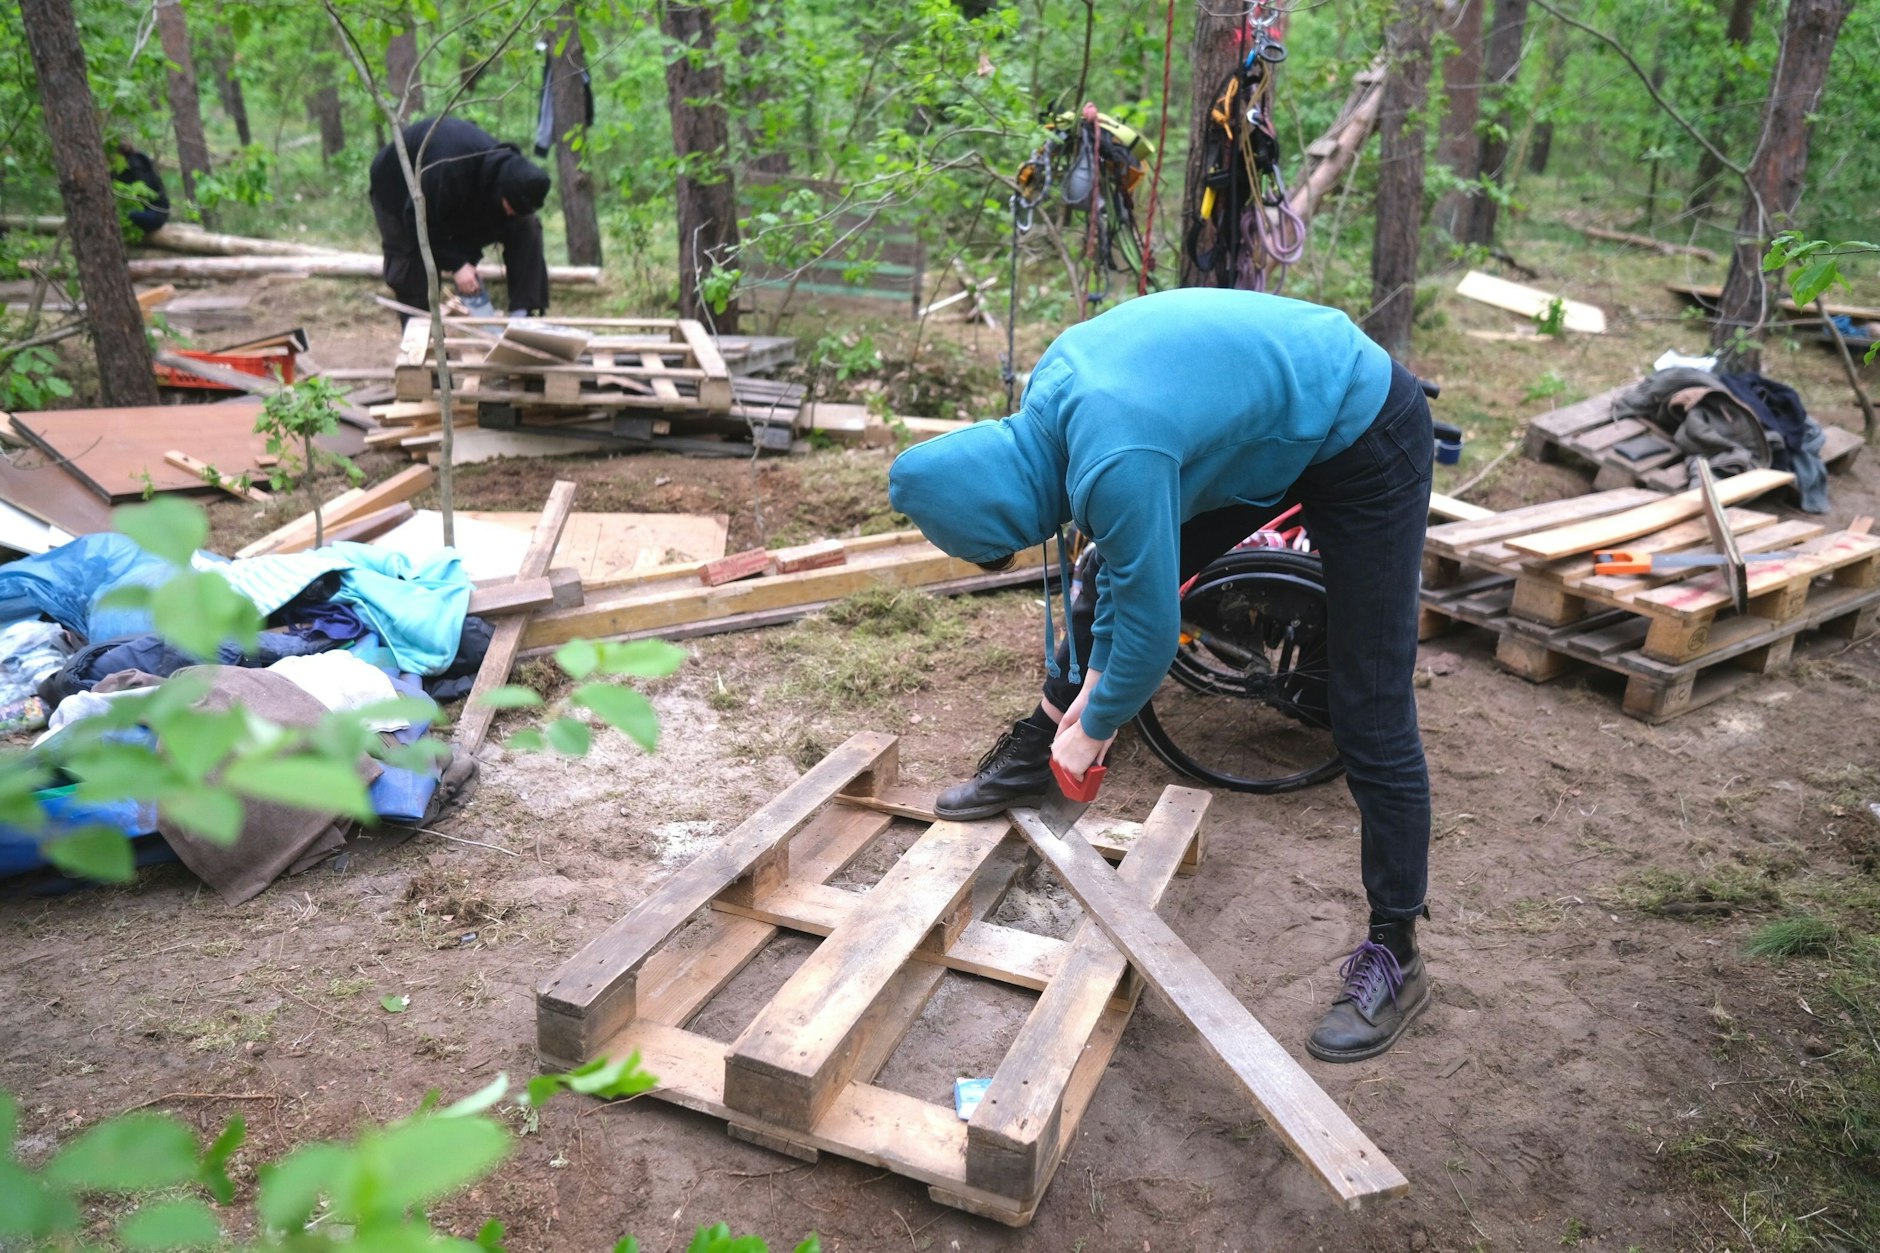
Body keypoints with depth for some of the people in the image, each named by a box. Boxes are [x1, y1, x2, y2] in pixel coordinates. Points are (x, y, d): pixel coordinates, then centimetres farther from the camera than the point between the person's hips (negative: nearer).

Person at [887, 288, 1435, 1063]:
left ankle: (1393, 956, 6)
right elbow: (1124, 546, 5)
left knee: (1370, 716, -6)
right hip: (1268, 418, 9)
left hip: (1364, 441, -9)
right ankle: (1039, 755, 29)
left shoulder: (1117, 462, -35)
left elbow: (1151, 628, -23)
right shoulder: (1050, 396, -8)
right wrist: (1095, 675, 6)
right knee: (1131, 560, 11)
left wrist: (1097, 721, -5)